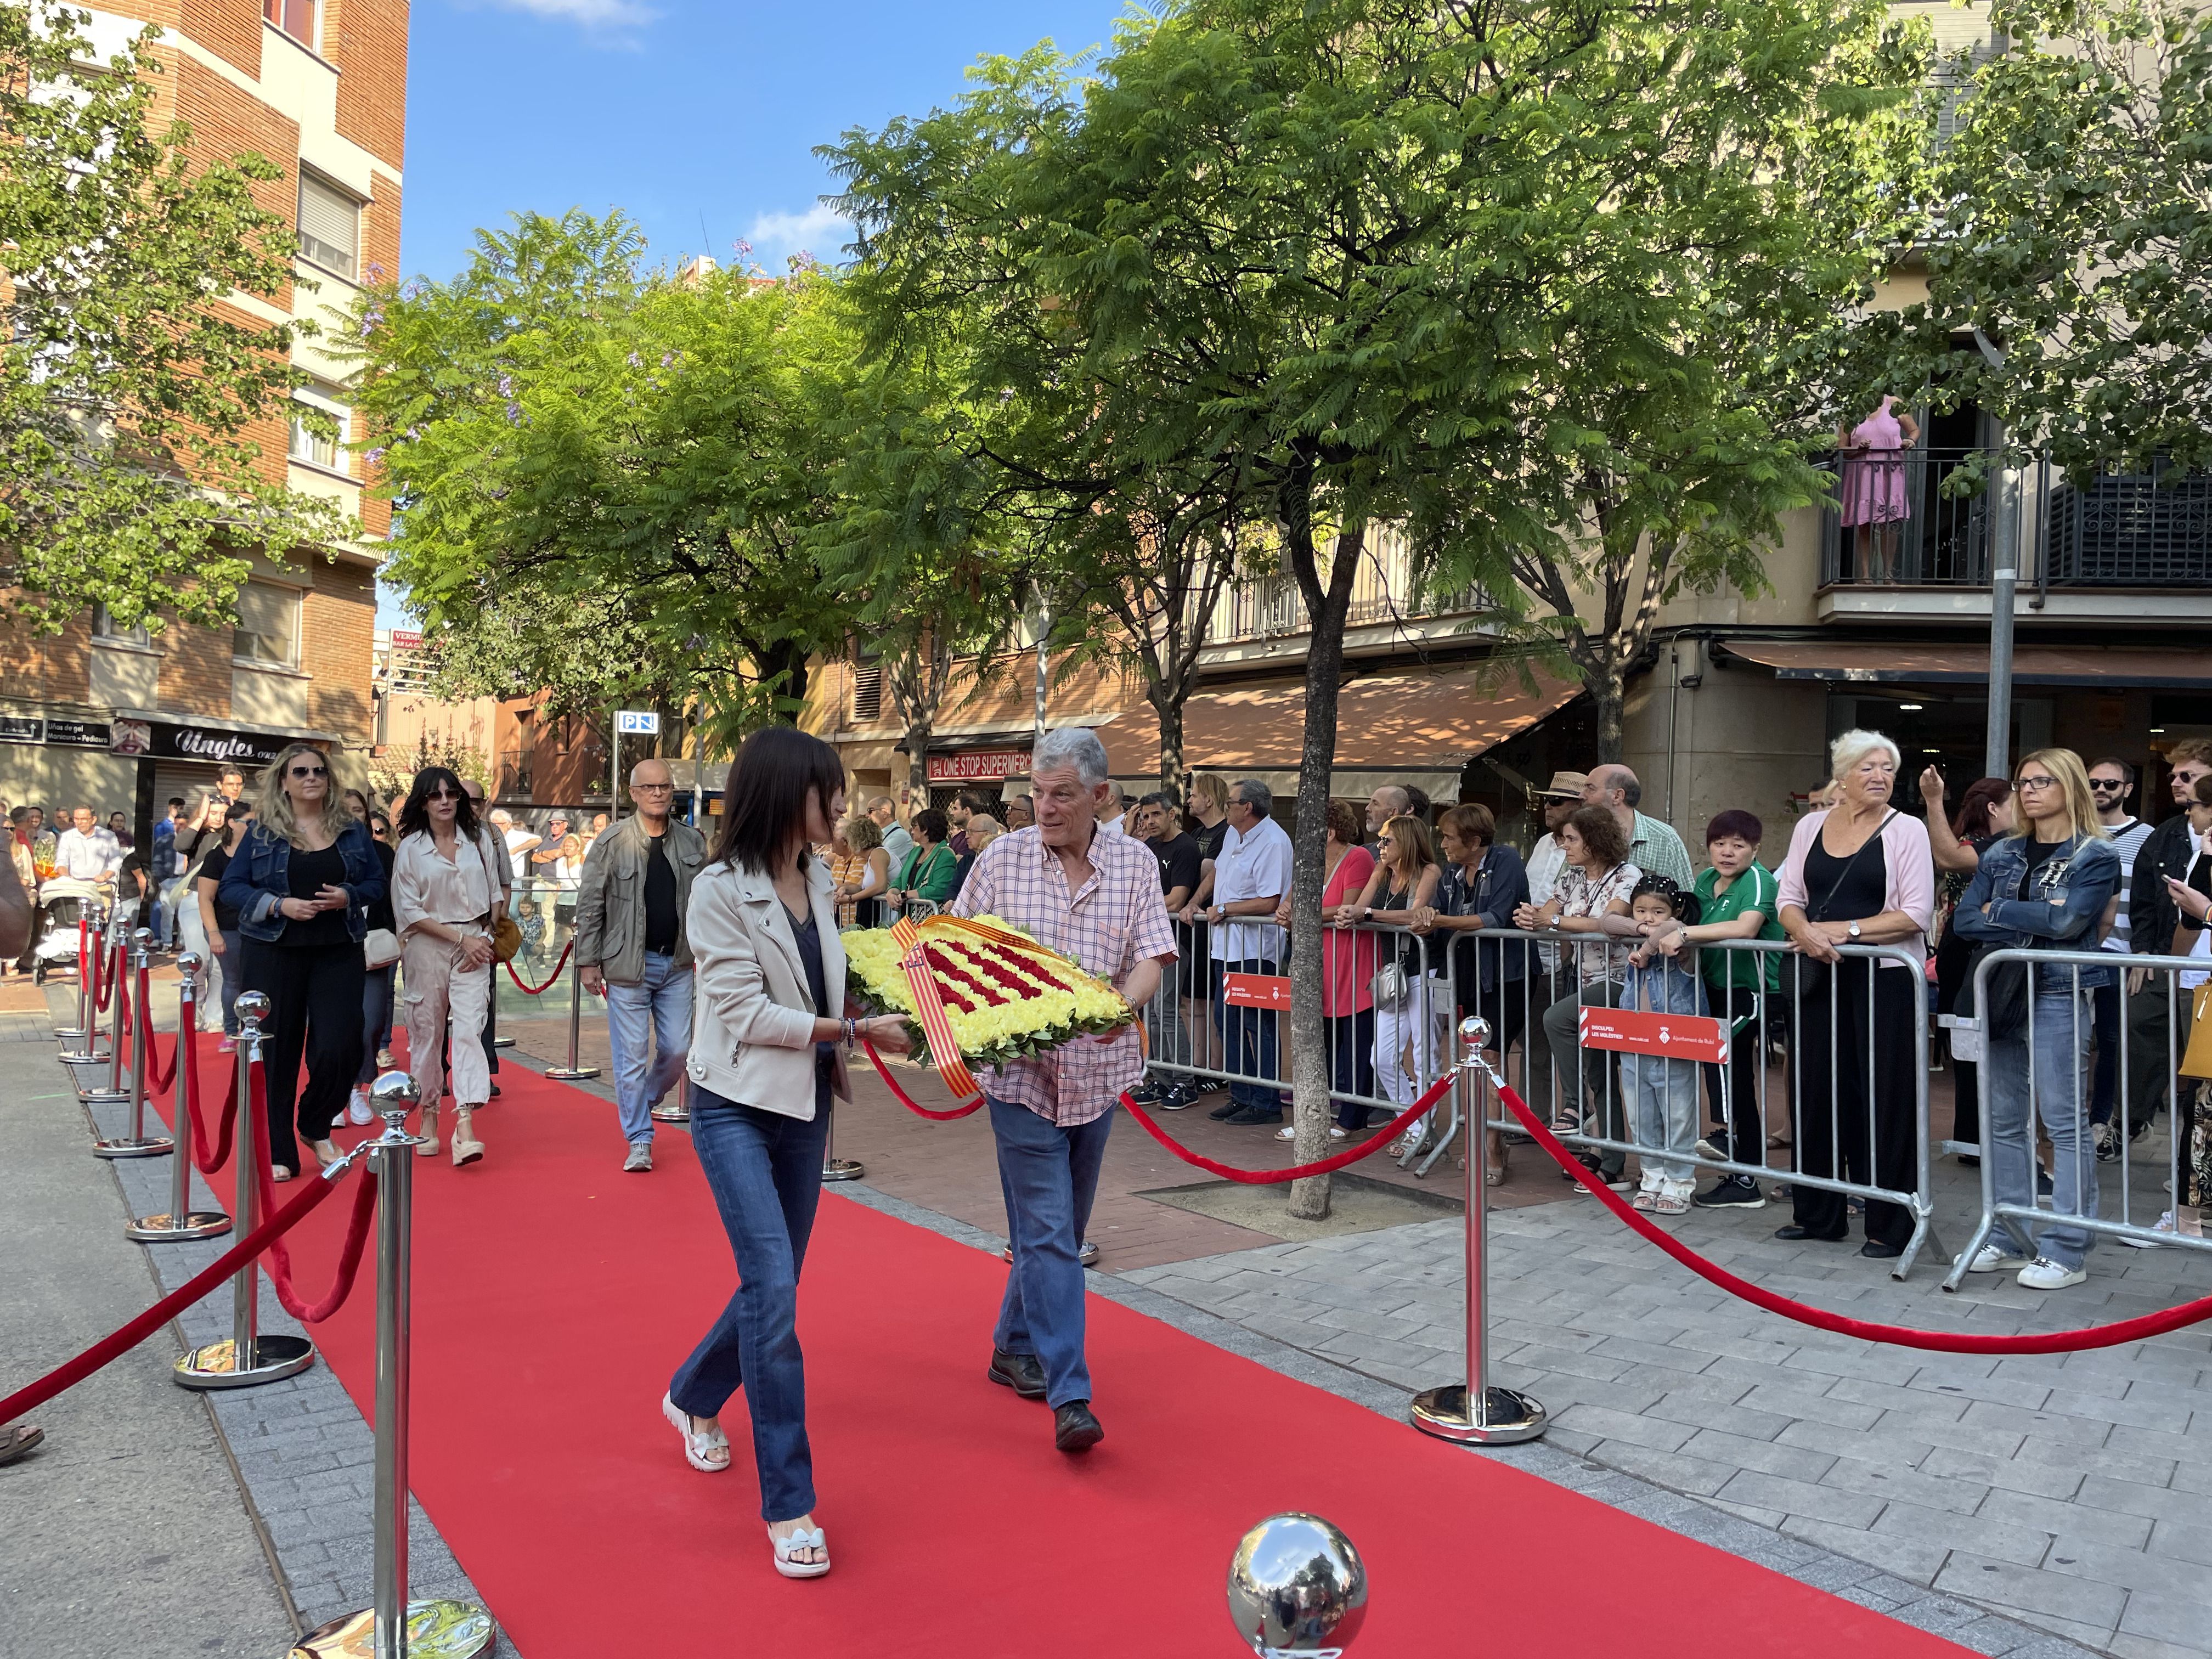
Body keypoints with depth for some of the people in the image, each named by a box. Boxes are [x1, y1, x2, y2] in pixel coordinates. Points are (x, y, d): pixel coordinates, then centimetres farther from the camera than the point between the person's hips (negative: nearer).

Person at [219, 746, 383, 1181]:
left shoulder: (352, 830, 7)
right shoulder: (262, 831, 1)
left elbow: (376, 881, 11)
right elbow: (230, 886, 1)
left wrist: (349, 896, -10)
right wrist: (279, 905, -15)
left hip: (338, 954, 1)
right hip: (273, 954, -1)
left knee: (338, 1049, -7)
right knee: (275, 1053, 3)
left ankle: (317, 1128, 21)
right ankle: (278, 1153, 15)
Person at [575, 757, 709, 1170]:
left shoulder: (693, 842, 4)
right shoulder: (611, 843, -5)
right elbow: (589, 906, -2)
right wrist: (588, 961, -5)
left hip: (677, 963, 3)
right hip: (628, 964, -3)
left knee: (677, 1050, 7)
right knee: (632, 1054, 0)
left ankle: (643, 1103, 35)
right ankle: (639, 1140, 11)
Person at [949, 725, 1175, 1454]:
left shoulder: (1136, 864, 2)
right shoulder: (1002, 858, -2)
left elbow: (1152, 957, -4)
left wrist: (1123, 1005, -24)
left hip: (1096, 1071, 3)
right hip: (1021, 1070, -3)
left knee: (1062, 1228, 16)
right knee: (1047, 1232, -7)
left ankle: (1015, 1348, 35)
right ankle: (1070, 1396, -4)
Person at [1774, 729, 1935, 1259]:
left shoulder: (1906, 830, -3)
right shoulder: (1811, 826, 9)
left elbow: (1917, 915, -9)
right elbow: (1789, 899, 8)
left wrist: (1847, 930, -15)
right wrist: (1806, 932, -13)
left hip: (1885, 977, -4)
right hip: (1821, 975, 4)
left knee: (1883, 1097, 0)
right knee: (1818, 1090, 9)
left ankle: (1889, 1224, 10)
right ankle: (1817, 1214, 22)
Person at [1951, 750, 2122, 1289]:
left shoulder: (2095, 856, -2)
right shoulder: (2002, 854, 12)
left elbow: (2067, 920, -17)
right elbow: (1965, 919, 1)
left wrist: (1999, 911, -6)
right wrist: (2033, 929, -10)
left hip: (2059, 997, -6)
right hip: (2003, 994, 6)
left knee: (2064, 1121, -3)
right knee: (2005, 1121, 9)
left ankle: (2067, 1250, 3)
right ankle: (2012, 1239, 19)